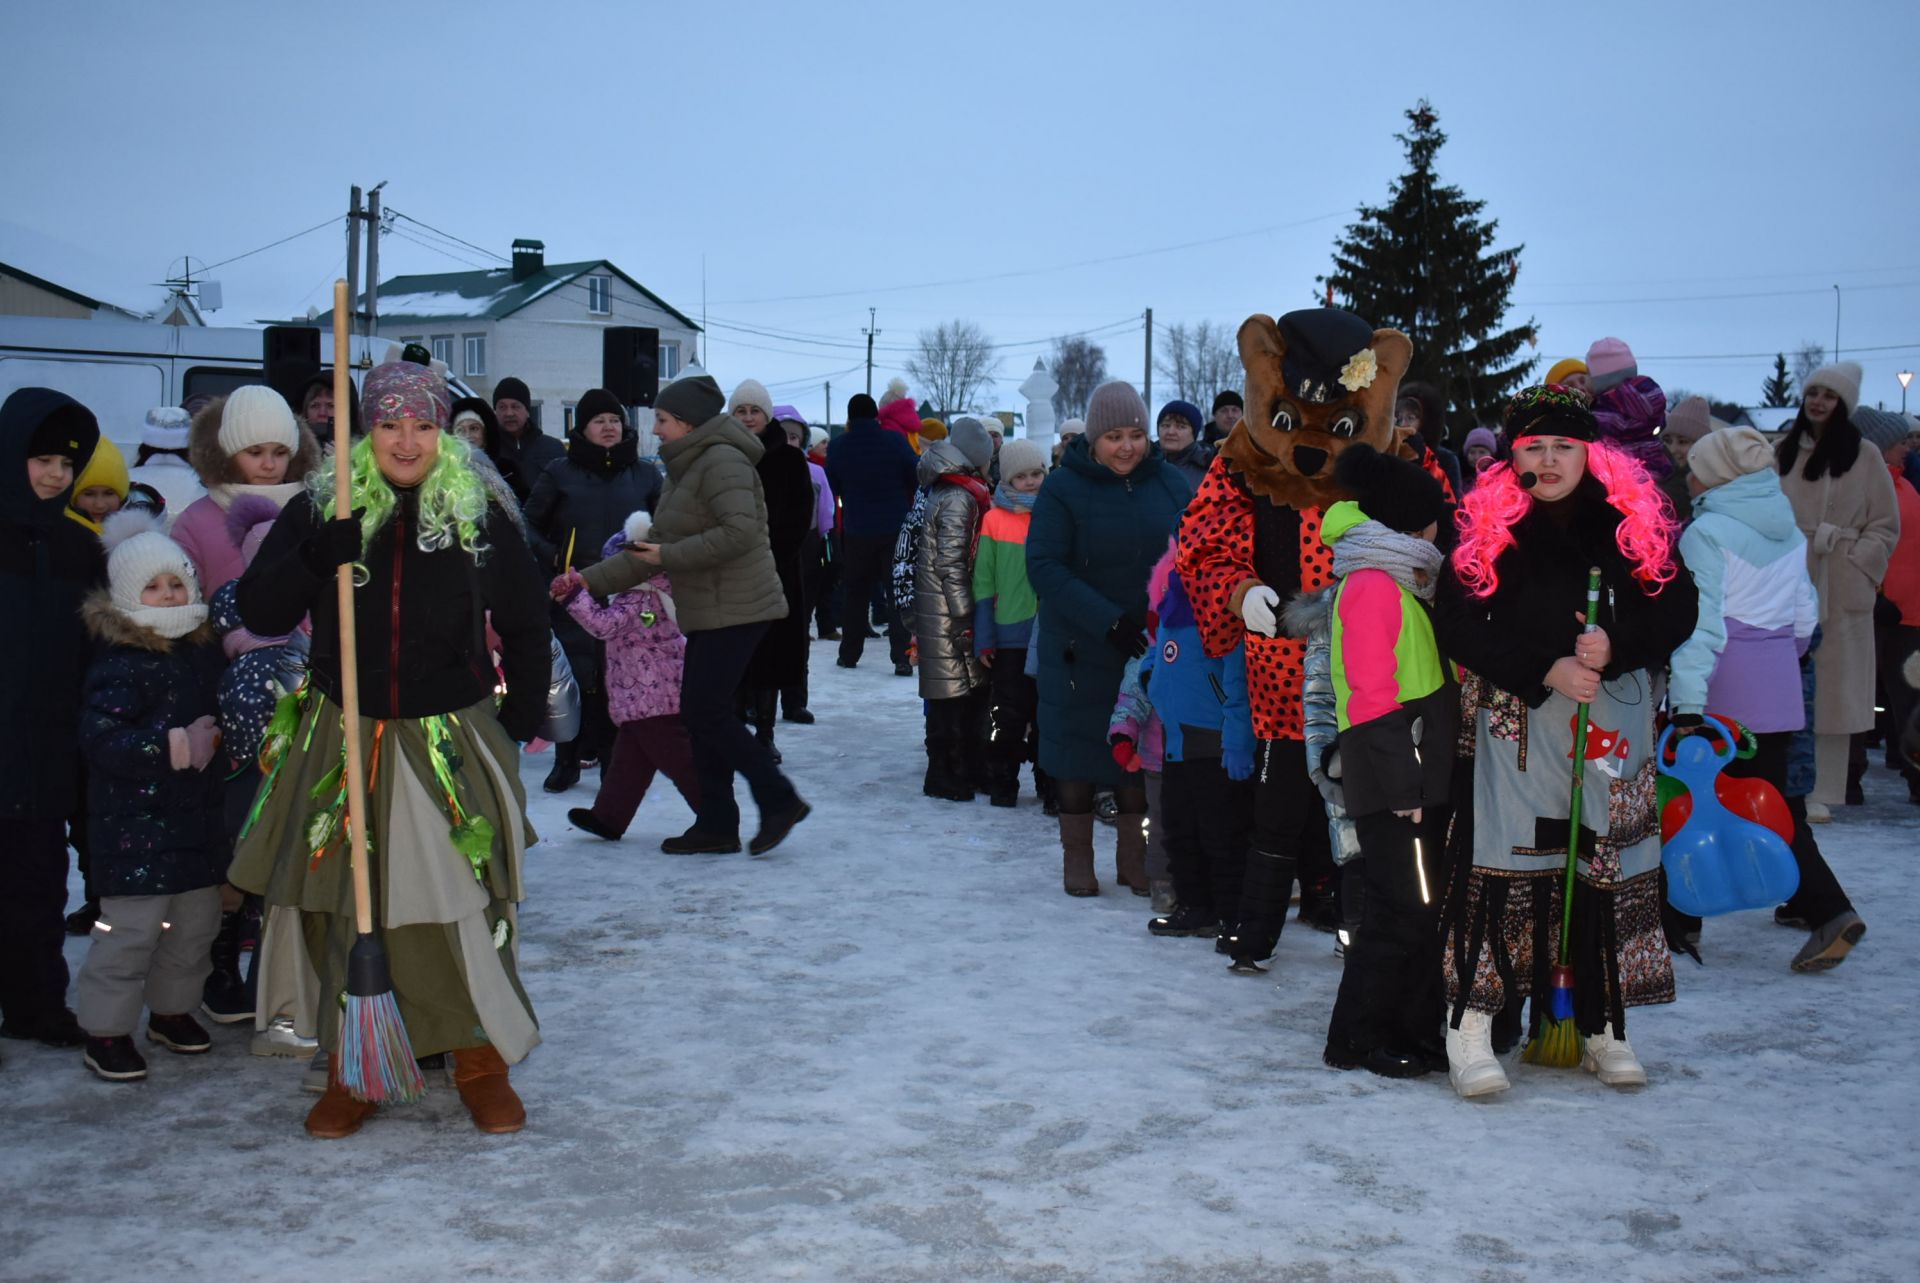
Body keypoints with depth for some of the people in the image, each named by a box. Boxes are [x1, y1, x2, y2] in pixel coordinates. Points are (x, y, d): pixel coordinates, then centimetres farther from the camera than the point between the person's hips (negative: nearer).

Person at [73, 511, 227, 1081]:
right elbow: (99, 738, -24)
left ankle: (172, 1009, 34)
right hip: (136, 825, -7)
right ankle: (105, 1031, 7)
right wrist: (176, 747, -26)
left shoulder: (205, 651, 9)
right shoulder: (121, 664, -15)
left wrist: (218, 736, 7)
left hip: (196, 816, 8)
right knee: (132, 927, -6)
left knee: (196, 923, 16)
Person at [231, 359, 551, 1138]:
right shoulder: (319, 511, 1)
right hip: (343, 744, 1)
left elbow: (525, 626, 11)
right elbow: (261, 613, -7)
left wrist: (522, 722, 5)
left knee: (463, 908, -1)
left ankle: (480, 1060, 16)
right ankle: (350, 1069, 21)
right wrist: (328, 548, -20)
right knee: (342, 910, 6)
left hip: (453, 745, -1)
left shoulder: (481, 519, 1)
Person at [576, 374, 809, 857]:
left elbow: (739, 531, -25)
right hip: (708, 613, 10)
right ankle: (716, 825, 15)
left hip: (735, 610, -10)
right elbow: (655, 549, 21)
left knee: (705, 711, -12)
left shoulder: (722, 460, -12)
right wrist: (591, 580, 15)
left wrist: (669, 554, -18)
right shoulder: (686, 469, 19)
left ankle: (779, 800, -4)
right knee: (702, 715, 9)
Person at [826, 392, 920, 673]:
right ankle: (901, 657, -6)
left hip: (856, 531, 2)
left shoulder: (837, 447, -4)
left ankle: (849, 654, 20)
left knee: (856, 593, 15)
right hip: (896, 529, -1)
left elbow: (833, 487, 8)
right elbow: (917, 474, -4)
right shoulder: (895, 441, -10)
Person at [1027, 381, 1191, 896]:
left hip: (1152, 644, 3)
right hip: (1081, 649, -3)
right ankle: (1077, 857, 21)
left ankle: (1133, 854, 25)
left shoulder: (1170, 484, -1)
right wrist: (1108, 621, -25)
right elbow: (1044, 567, -17)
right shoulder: (1063, 489, -11)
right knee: (1079, 743, 7)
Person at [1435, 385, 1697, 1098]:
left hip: (1616, 722, 3)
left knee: (1610, 868, 7)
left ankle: (1603, 1030, 20)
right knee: (1503, 865, -10)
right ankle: (1468, 1028, -5)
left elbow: (1678, 607, 3)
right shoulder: (1489, 524, -1)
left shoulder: (1631, 518, 4)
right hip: (1518, 723, -2)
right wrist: (1544, 669, -15)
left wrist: (1617, 646, -15)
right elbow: (1458, 625, -6)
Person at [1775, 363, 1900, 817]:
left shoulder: (1864, 456, 2)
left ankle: (1820, 792, 2)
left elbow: (1885, 526, 1)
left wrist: (1855, 567, -10)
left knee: (1831, 687, -1)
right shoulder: (1782, 453, 10)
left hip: (1841, 591, -2)